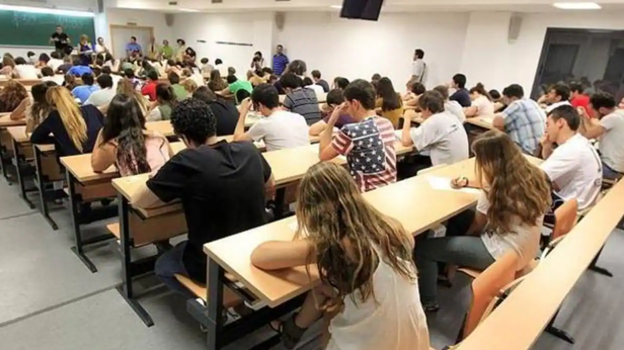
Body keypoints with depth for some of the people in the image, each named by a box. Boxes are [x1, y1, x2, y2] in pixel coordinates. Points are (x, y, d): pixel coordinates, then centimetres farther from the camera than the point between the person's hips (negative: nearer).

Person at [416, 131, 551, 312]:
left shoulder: (496, 189, -21)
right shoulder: (531, 174, -1)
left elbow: (477, 226, -6)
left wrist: (460, 237, 13)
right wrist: (468, 183, 15)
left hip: (503, 256, -9)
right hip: (526, 251, 9)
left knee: (422, 247, -7)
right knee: (459, 218, 22)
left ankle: (428, 302, 12)